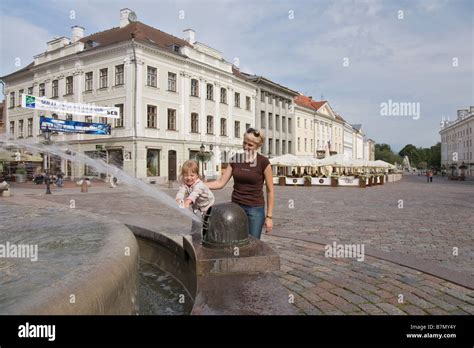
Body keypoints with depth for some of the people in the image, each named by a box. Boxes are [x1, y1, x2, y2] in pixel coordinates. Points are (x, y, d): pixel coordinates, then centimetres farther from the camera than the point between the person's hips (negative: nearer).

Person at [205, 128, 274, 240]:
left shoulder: (263, 162, -9)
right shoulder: (235, 159, 2)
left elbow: (270, 191, -4)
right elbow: (221, 183, 2)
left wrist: (269, 216, -6)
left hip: (255, 209, -3)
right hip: (235, 207, 4)